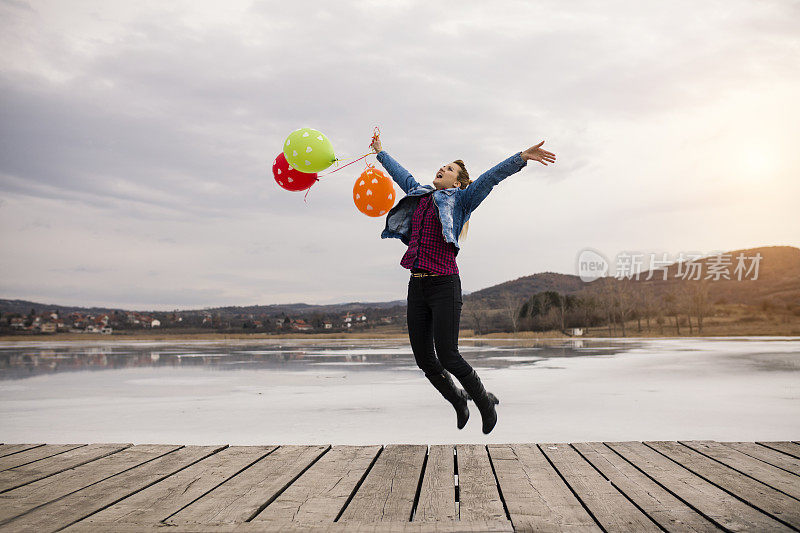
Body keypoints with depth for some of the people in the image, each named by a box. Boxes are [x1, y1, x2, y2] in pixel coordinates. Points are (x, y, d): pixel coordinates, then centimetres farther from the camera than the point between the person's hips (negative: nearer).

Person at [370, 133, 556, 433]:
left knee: (447, 356, -10)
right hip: (417, 286, 6)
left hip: (444, 285, -6)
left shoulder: (459, 200, 4)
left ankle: (485, 402, 15)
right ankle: (459, 402, 30)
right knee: (423, 359, 5)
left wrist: (523, 157, -20)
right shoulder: (419, 195, 19)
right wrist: (380, 152, 47)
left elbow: (492, 176, -8)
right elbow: (401, 174, 35)